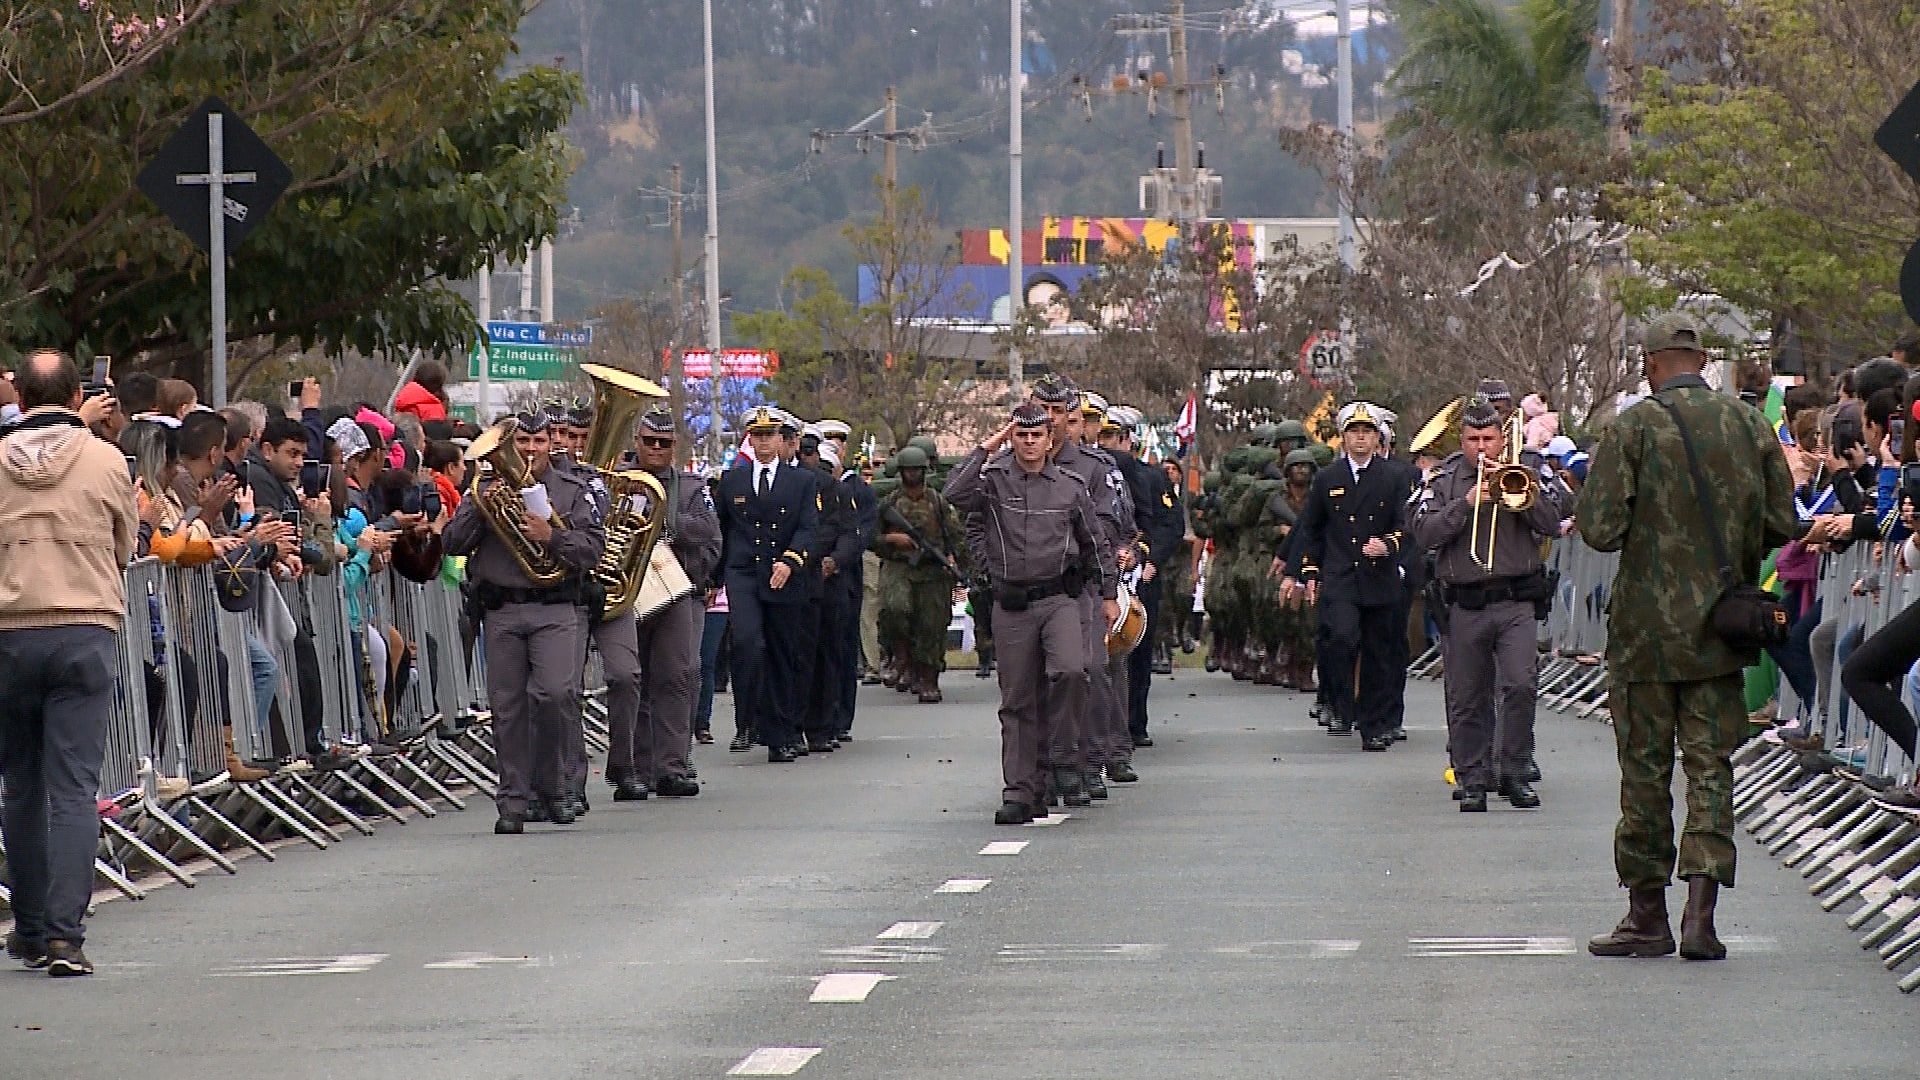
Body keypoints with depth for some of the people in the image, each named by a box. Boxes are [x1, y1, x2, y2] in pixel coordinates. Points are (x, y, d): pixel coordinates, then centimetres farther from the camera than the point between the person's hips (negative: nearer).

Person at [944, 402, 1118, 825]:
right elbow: (955, 494, -18)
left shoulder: (1069, 487, 7)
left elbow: (1096, 543, 16)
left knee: (1070, 670, -25)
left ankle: (1052, 749, -2)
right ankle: (1019, 793, 8)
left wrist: (1109, 594, 14)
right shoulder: (994, 480, 2)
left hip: (1059, 597, 0)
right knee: (1017, 701, 3)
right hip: (1011, 604, 0)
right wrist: (984, 451, -13)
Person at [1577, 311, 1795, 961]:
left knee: (1645, 768, 7)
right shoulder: (1750, 426, 0)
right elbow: (1781, 525, 4)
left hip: (1647, 625, -3)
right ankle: (1701, 912, -7)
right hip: (1721, 626, 3)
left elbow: (1598, 529, -15)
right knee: (1710, 765, 5)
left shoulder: (1633, 429, -11)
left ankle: (1648, 915, 12)